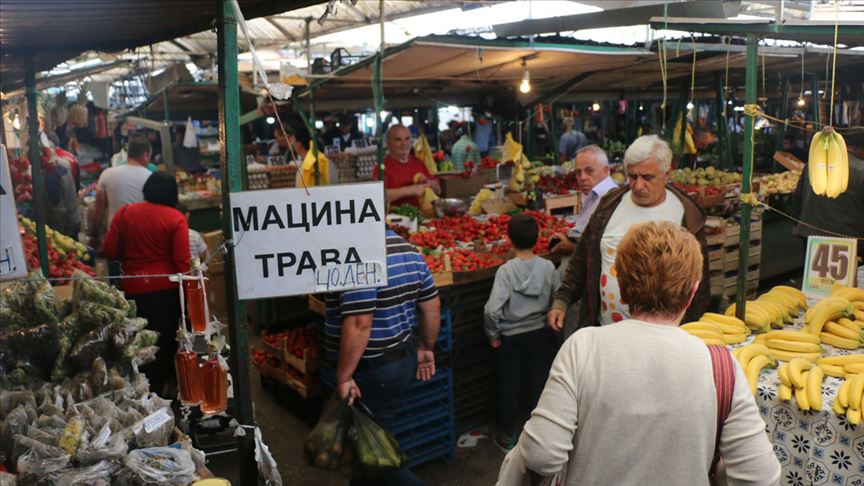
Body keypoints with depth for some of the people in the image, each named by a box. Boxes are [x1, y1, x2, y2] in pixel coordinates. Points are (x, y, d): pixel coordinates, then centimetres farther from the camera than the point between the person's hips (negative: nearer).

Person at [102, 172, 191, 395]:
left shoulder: (125, 212, 0)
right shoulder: (176, 218, -8)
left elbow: (109, 251, -1)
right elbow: (182, 261, -12)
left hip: (133, 289, 2)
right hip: (166, 289, -2)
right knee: (165, 343, 10)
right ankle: (156, 392, 14)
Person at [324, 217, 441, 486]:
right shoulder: (407, 248, 5)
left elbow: (359, 324, -29)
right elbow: (432, 305, 10)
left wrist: (343, 377, -21)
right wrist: (426, 348, 20)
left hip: (373, 370, -9)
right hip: (404, 358, 9)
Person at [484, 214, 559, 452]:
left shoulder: (506, 270, -18)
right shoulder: (548, 267, -10)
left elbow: (492, 309, -24)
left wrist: (493, 335, -9)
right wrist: (549, 323, 13)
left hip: (511, 337, -2)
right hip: (541, 334, 2)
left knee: (509, 387, 13)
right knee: (539, 385, 16)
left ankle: (507, 436, 26)